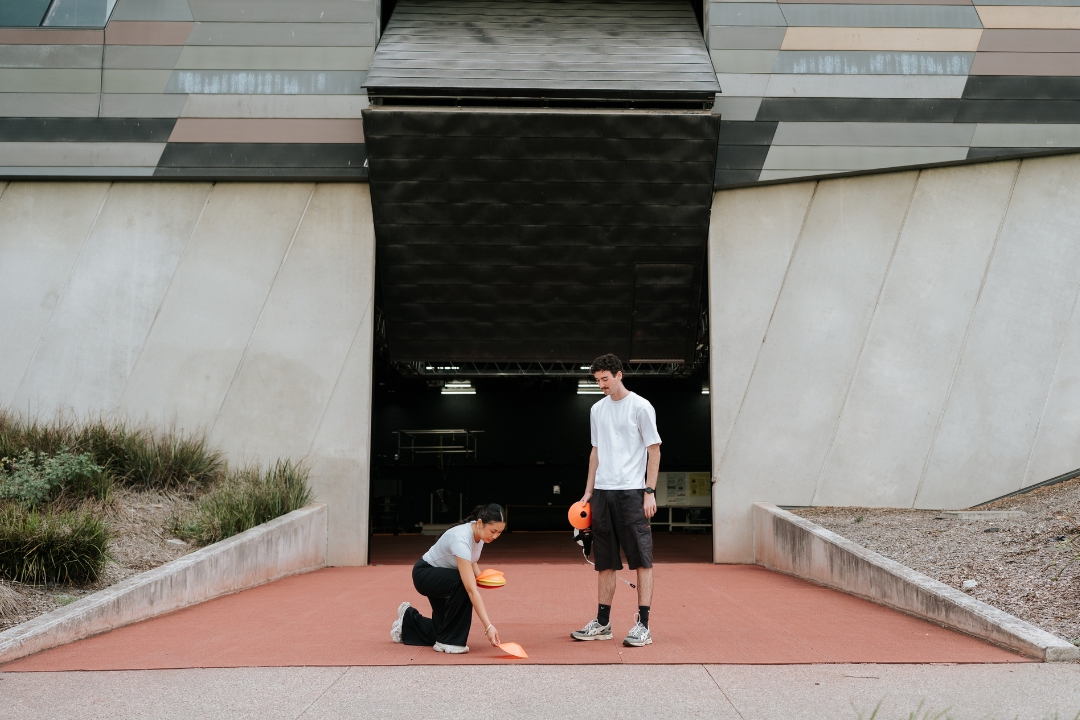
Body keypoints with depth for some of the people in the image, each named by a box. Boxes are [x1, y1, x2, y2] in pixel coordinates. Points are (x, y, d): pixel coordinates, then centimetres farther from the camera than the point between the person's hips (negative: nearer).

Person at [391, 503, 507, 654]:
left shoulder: (480, 532, -14)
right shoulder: (461, 539, -38)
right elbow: (471, 590, -44)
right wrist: (488, 627, -48)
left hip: (443, 578, 8)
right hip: (424, 574, -8)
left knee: (441, 632, 5)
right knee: (462, 585, -37)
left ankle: (409, 618, 35)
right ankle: (448, 641, -19)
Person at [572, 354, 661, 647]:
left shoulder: (640, 407, -4)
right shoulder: (597, 410, 14)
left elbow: (654, 450, -4)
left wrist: (650, 491, -11)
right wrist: (588, 491, 13)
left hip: (632, 492, -6)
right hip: (602, 492, 6)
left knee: (642, 559, -3)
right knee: (605, 562, 10)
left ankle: (643, 626, 0)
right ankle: (602, 623, 17)